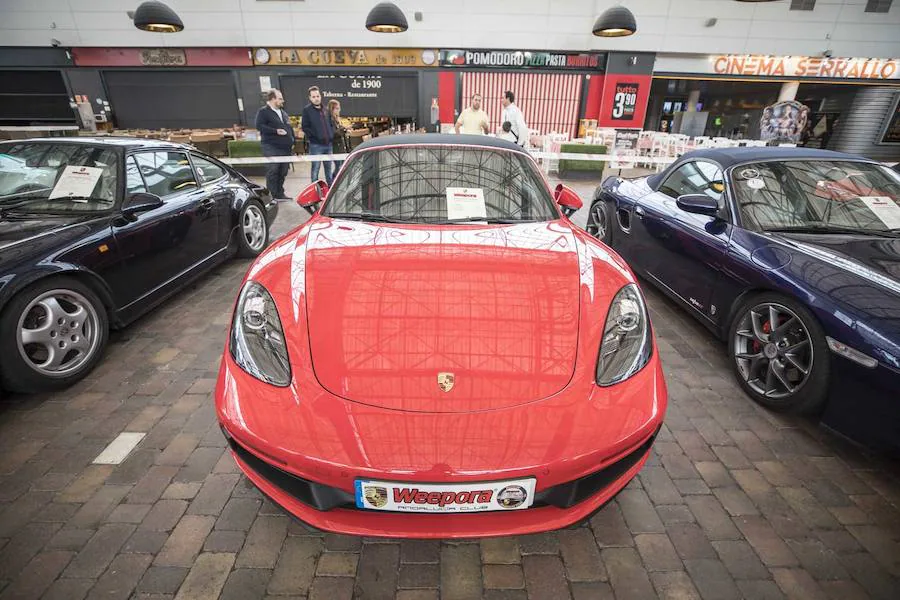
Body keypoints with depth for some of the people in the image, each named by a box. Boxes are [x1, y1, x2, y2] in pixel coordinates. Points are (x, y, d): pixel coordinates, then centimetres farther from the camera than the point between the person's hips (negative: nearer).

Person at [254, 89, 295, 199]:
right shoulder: (263, 112, -3)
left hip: (285, 148, 7)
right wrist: (275, 131, -20)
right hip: (271, 148, -7)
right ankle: (272, 195, -4)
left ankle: (280, 193, 18)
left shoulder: (283, 112, 21)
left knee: (283, 172, 9)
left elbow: (289, 128, 25)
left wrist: (292, 142, 14)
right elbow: (259, 126, -14)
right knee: (272, 171, -8)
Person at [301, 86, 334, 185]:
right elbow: (305, 127, -8)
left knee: (328, 167, 13)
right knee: (315, 168, -4)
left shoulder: (325, 109, 15)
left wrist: (332, 135, 8)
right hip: (316, 144, -6)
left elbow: (330, 124, 24)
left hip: (328, 143, 6)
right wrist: (315, 136, -15)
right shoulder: (307, 110, -3)